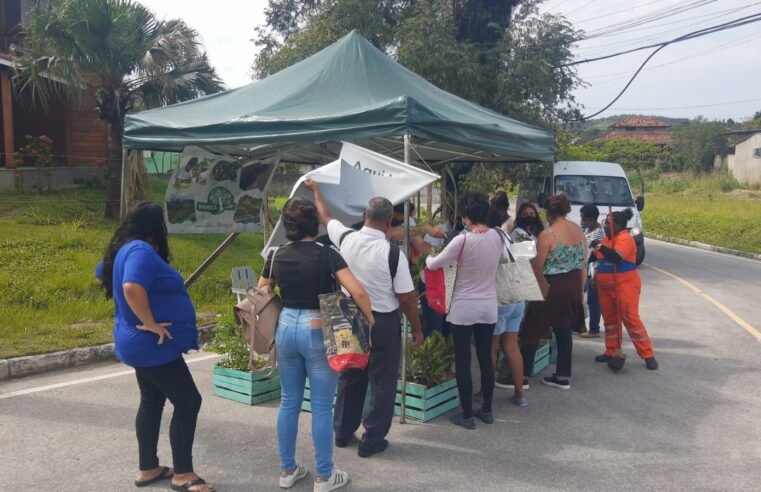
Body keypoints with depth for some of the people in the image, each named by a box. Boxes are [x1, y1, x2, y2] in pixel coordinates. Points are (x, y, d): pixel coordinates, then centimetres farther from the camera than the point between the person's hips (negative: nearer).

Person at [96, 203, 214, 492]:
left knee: (152, 402, 18)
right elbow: (132, 287, -38)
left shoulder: (124, 249, 9)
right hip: (154, 345, -11)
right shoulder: (141, 250, -22)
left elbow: (102, 272, 28)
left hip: (143, 345, 11)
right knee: (188, 402, -4)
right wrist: (150, 323, -27)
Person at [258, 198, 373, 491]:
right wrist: (370, 320, -4)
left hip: (286, 329, 5)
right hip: (318, 332, -5)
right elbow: (358, 293, -19)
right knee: (322, 407, 5)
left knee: (289, 402, 15)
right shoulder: (326, 254, -12)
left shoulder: (276, 256, 1)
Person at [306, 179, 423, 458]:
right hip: (383, 322, -5)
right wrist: (417, 329, 1)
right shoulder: (392, 253, -20)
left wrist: (315, 190, 30)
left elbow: (325, 217, 12)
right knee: (382, 382, 9)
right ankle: (372, 440, 17)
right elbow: (407, 298, -14)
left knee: (350, 376, 20)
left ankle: (342, 432, 33)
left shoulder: (346, 239, -9)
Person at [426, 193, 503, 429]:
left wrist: (428, 257, 14)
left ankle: (467, 415, 13)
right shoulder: (496, 237, -3)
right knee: (486, 359, 15)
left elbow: (433, 264, -9)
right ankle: (486, 410, 26)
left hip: (464, 309, -5)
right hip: (489, 307, 5)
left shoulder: (462, 240, -19)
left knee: (463, 361, 6)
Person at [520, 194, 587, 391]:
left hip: (552, 287, -7)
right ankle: (562, 377, 21)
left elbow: (537, 266, -16)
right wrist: (580, 290, 15)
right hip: (573, 286, 7)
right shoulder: (579, 230, 4)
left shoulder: (547, 234, -17)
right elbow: (583, 264, 8)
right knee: (564, 330, 15)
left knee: (532, 330, 6)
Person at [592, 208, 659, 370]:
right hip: (606, 287, 8)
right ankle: (612, 352, 22)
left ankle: (648, 355, -2)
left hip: (625, 286, -8)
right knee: (610, 320, 12)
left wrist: (600, 246, -26)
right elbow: (599, 257, 25)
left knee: (631, 319, -8)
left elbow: (615, 256, -30)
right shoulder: (607, 238, 11)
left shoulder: (625, 239, -14)